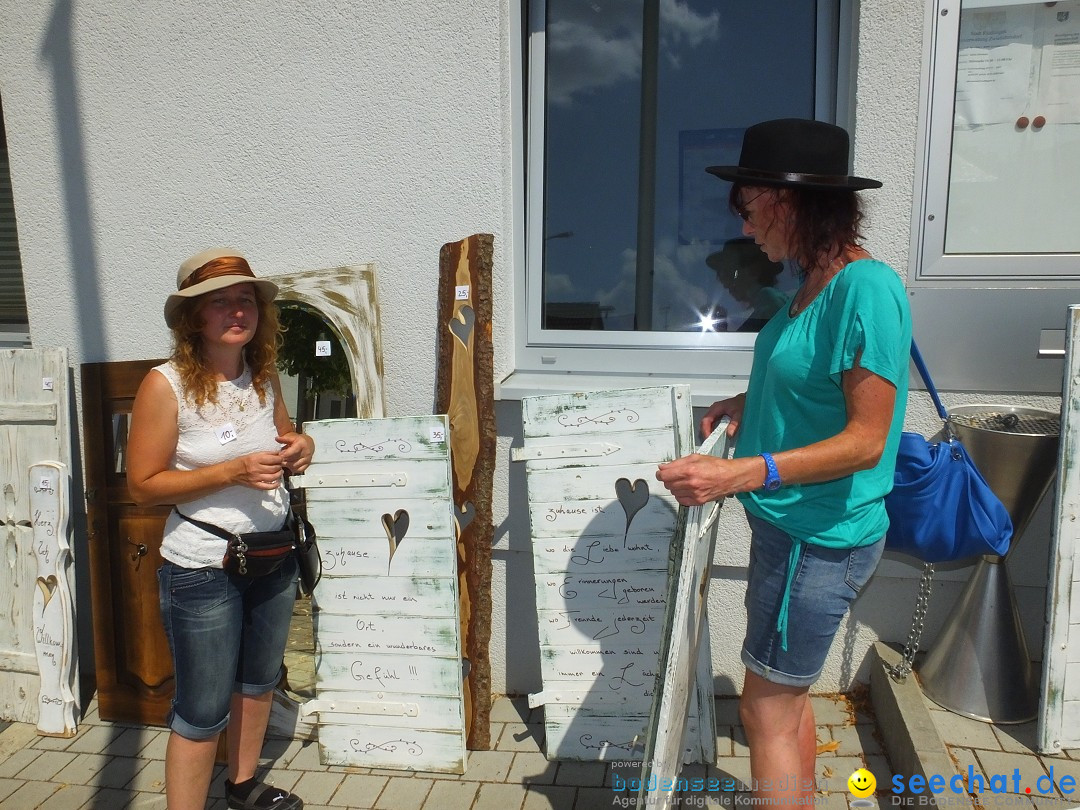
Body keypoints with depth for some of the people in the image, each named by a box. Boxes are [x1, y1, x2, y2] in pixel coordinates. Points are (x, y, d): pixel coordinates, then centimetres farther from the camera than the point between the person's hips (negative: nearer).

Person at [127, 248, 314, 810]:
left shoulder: (264, 377, 0)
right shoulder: (166, 385, -17)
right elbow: (143, 485, -15)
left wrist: (300, 446, -7)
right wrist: (233, 473, -26)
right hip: (202, 569, -7)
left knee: (258, 681, 24)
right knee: (202, 712, 3)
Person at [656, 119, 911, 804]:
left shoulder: (865, 287, -22)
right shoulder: (816, 280, 6)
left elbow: (866, 439, -24)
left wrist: (741, 473, -32)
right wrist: (752, 401, 7)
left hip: (821, 538, -9)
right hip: (792, 525, 9)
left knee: (768, 708, 4)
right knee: (789, 693, 23)